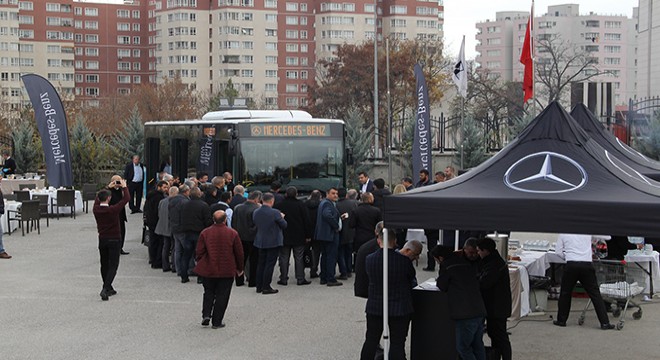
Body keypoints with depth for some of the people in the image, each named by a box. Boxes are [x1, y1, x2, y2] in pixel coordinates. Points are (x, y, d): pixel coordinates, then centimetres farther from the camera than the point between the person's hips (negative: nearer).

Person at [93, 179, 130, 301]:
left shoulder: (96, 209, -5)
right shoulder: (113, 210, -19)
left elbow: (98, 197, 16)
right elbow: (126, 198, -10)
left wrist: (107, 187, 26)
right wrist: (124, 187, 5)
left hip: (102, 239, 5)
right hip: (114, 240, -5)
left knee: (104, 264, 15)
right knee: (113, 265, -3)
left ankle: (108, 288, 23)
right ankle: (105, 289, -18)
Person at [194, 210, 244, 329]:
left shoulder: (205, 233, -6)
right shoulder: (232, 234, -7)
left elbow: (199, 252, -3)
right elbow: (239, 253, 0)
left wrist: (200, 264, 15)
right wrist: (240, 268, 14)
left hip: (208, 270, 1)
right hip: (227, 271, -1)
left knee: (209, 293, 18)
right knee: (222, 295, 8)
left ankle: (206, 315, 2)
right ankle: (217, 322, 9)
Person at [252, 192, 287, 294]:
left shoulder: (256, 212, -2)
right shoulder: (275, 213, -19)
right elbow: (284, 225, -11)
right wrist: (281, 217, 9)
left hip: (260, 242, 6)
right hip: (273, 242, -6)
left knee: (261, 264, 15)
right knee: (270, 264, 0)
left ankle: (259, 286, 19)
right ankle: (266, 287, 2)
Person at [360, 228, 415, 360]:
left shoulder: (369, 259, -9)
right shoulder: (404, 261, -16)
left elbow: (369, 277, 4)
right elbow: (411, 278, 0)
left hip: (375, 307, 2)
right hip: (399, 309, -2)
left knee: (371, 341, 16)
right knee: (397, 344, 5)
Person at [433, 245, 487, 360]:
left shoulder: (446, 266, -6)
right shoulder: (465, 263, 16)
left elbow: (442, 287, 0)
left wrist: (438, 281, 23)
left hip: (465, 314, -8)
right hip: (480, 311, 8)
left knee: (463, 347, 0)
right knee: (478, 346, 15)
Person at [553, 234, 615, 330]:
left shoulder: (563, 234, 7)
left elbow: (558, 251, 8)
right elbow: (607, 236, 13)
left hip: (571, 265, 0)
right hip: (586, 265, 0)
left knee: (565, 292, 15)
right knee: (595, 293, 2)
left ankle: (561, 320, 20)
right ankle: (604, 322, -2)